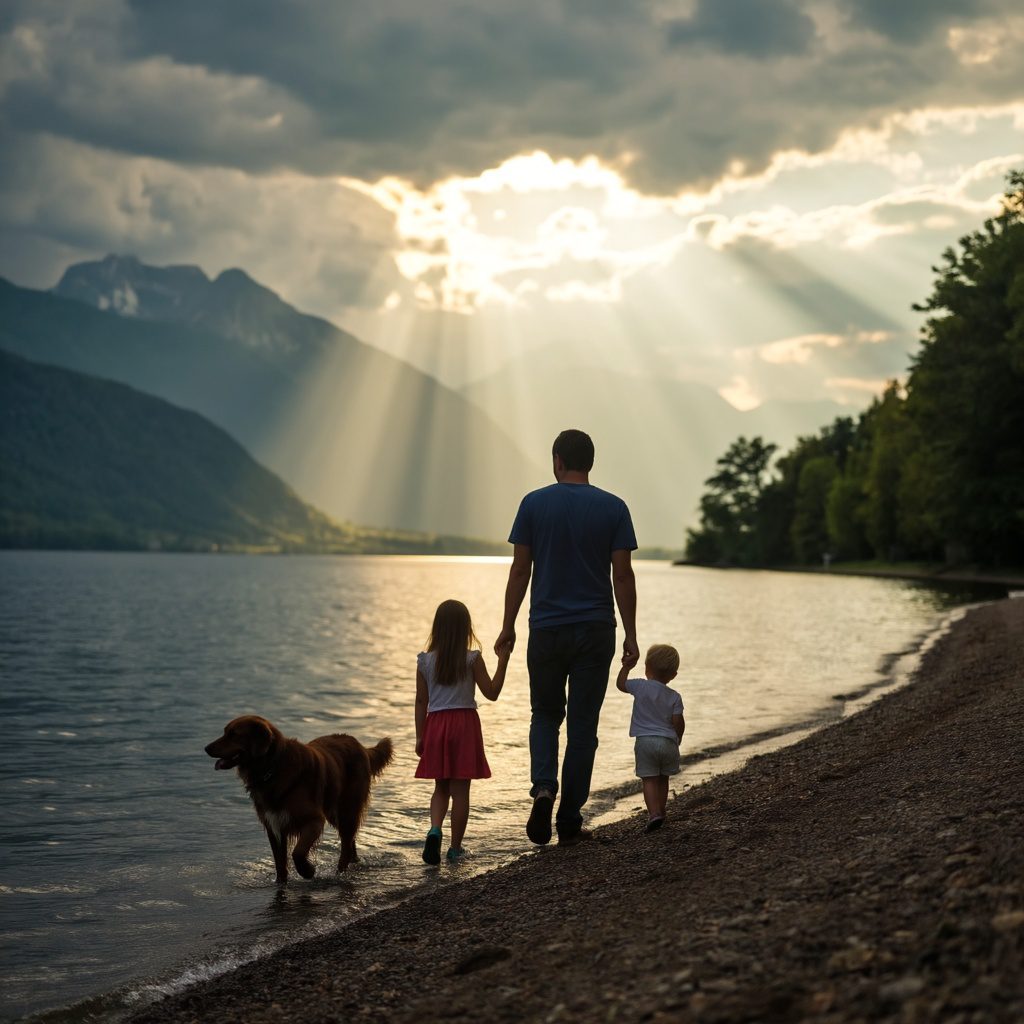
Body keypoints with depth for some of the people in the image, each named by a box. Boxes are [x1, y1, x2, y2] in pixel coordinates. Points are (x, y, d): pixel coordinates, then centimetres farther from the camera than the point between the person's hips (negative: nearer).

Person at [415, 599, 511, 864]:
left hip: (435, 725, 3)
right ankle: (456, 848, 7)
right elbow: (491, 693, -3)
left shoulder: (425, 661, 2)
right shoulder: (472, 659, -6)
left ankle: (434, 830, -11)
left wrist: (419, 737, 11)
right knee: (460, 790, 3)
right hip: (465, 724, -2)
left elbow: (421, 701, 4)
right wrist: (503, 662, 2)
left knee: (441, 788, 14)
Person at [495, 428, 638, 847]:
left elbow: (520, 570, -1)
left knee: (545, 715, 17)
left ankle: (544, 787, -8)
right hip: (596, 631, 0)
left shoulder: (534, 504, -1)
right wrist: (630, 635, 3)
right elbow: (622, 576, -3)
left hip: (547, 630, 0)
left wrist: (508, 627, 6)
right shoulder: (613, 508, -1)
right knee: (582, 725, 6)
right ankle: (569, 821, 8)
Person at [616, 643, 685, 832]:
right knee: (663, 780, 17)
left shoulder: (641, 686, -3)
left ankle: (654, 813, -18)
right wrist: (677, 739, 17)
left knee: (649, 780, -2)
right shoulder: (674, 697, 2)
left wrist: (626, 667, 24)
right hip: (668, 742, 2)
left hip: (645, 741, -2)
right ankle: (660, 812, 23)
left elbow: (621, 684, 12)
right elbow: (678, 722, -1)